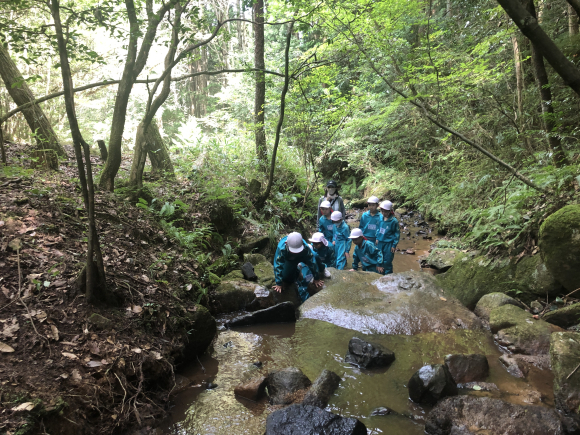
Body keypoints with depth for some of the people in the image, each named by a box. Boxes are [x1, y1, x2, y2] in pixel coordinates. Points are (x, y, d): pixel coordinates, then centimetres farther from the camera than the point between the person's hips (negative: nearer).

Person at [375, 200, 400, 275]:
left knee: (387, 262, 1)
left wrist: (394, 245, -8)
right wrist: (377, 238, 11)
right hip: (380, 242, 5)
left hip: (388, 244, -5)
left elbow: (397, 234, -8)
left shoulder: (394, 221, -14)